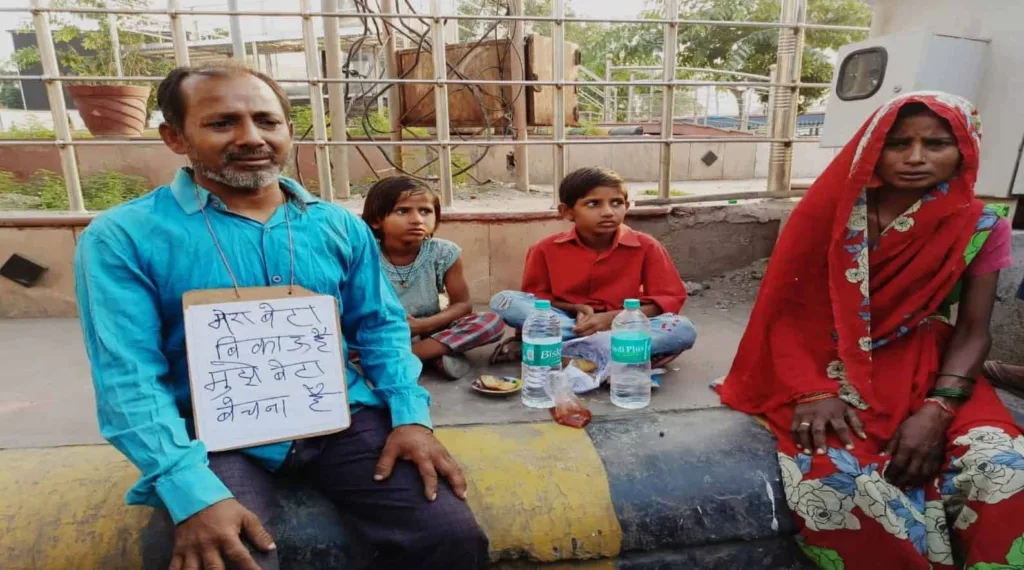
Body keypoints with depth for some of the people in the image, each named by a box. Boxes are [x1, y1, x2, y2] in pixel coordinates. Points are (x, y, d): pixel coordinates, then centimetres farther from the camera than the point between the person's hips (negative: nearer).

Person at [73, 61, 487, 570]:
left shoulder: (340, 227, 7)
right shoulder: (123, 237, -4)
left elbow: (380, 327, 9)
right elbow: (129, 377, -11)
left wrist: (411, 415, -6)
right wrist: (192, 489, -23)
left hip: (342, 419, 3)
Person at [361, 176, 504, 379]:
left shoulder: (444, 253, -10)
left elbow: (462, 304, -5)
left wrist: (422, 325, -21)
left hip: (430, 332, 2)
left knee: (492, 322, -19)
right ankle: (439, 355, -24)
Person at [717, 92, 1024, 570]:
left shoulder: (979, 227, 0)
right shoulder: (828, 211, -5)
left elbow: (973, 330, 0)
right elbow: (785, 311, -6)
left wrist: (938, 409, -18)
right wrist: (813, 392, -20)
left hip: (922, 368, 2)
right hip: (827, 368, -1)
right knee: (834, 478, -30)